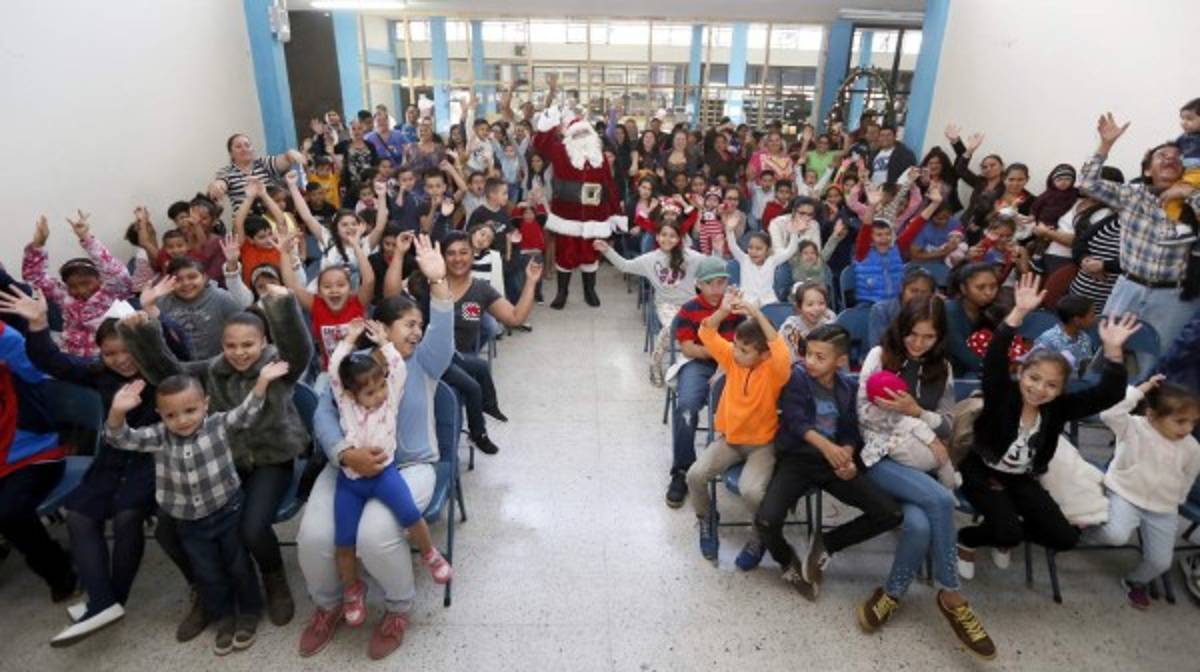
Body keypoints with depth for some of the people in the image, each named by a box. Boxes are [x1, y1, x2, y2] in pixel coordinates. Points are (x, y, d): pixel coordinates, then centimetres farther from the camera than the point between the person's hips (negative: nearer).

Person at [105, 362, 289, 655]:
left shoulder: (219, 424, -12)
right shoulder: (158, 437, -8)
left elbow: (247, 412, -18)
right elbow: (121, 438, -16)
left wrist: (262, 381, -31)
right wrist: (117, 412, -37)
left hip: (228, 510, -2)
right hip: (189, 522, 2)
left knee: (239, 566, 12)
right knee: (208, 574, 16)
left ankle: (250, 611, 34)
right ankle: (224, 617, 38)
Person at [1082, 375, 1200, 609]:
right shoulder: (1134, 428, -15)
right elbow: (1109, 413, -36)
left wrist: (1174, 503, 15)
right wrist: (1139, 391, -30)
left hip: (1163, 509, 4)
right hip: (1125, 495, -4)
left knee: (1160, 561, 4)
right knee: (1116, 535, -29)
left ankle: (1136, 582, 35)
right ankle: (1087, 531, 5)